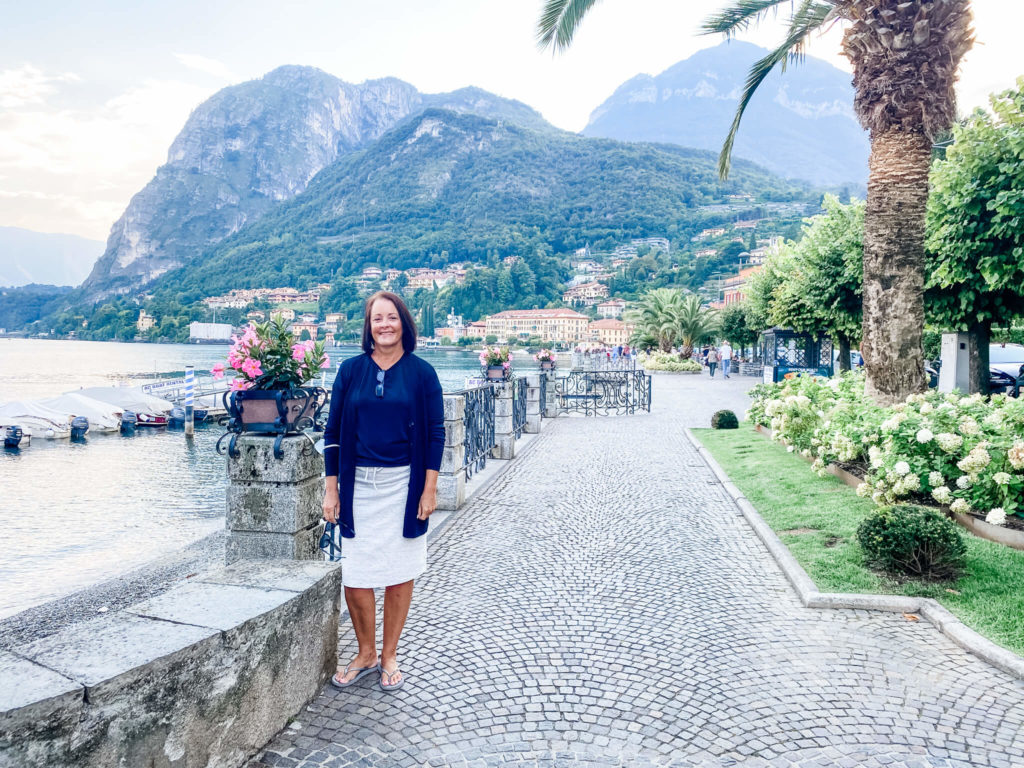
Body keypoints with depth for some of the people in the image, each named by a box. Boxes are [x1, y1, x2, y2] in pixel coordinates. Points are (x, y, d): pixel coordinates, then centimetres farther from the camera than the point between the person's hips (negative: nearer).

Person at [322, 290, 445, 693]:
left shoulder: (421, 373, 0)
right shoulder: (351, 370, 4)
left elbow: (435, 433, 0)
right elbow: (334, 431, 5)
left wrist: (429, 489, -5)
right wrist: (331, 490, 2)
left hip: (403, 485, -1)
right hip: (358, 485, 2)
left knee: (400, 573, 6)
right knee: (354, 575, 3)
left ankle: (389, 656, 25)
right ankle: (366, 654, 26)